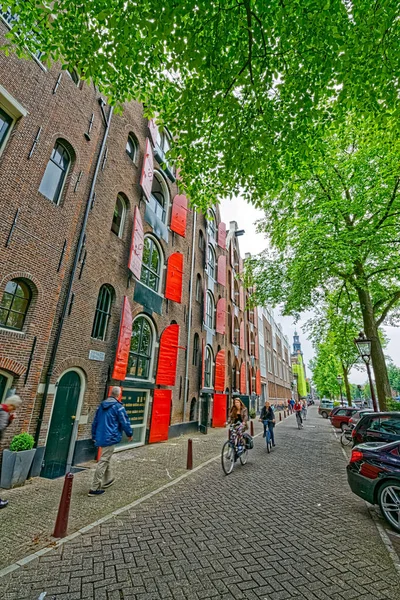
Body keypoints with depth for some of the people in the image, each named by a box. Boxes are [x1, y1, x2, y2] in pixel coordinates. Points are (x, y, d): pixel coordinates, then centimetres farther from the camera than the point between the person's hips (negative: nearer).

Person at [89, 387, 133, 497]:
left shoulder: (102, 405, 8)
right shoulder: (118, 406, -15)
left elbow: (95, 422, 14)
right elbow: (125, 422, -12)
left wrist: (94, 436, 23)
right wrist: (130, 434, 4)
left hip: (100, 437, 8)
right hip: (110, 438, -8)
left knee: (106, 459, 23)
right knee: (103, 462, -1)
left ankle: (108, 480, 37)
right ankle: (95, 488, 4)